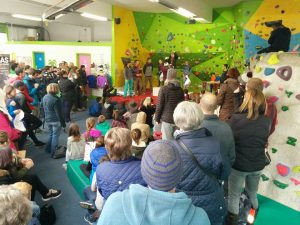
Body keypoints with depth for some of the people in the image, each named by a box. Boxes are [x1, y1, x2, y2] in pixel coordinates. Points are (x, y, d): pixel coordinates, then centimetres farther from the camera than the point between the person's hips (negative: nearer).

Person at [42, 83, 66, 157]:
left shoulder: (44, 97, 3)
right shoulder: (56, 99, -22)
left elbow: (44, 109, 13)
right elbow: (59, 113, -19)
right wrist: (63, 122, -11)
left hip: (48, 119, 8)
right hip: (56, 120, -7)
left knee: (51, 134, 24)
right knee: (55, 136, 4)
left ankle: (48, 149, 33)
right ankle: (54, 153, 12)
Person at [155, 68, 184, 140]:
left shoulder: (163, 89, -10)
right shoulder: (180, 89, 3)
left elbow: (159, 105, -9)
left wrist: (157, 118, 2)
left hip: (167, 119, -4)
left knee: (167, 141, 4)